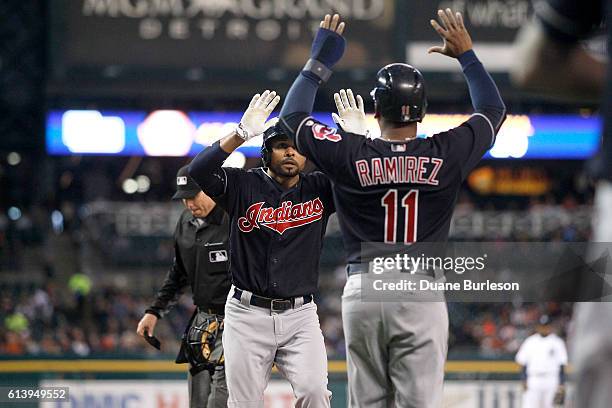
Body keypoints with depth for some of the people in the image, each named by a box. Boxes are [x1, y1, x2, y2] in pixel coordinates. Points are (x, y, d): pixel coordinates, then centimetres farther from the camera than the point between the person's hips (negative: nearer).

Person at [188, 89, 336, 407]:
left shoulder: (318, 190, 5)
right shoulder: (244, 186, -2)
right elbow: (198, 171, -19)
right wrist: (241, 134, -28)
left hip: (300, 316, 1)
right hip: (248, 314, -1)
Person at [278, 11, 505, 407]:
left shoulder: (350, 155, -3)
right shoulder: (445, 155, -2)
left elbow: (292, 115, 14)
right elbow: (493, 110, 17)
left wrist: (319, 62, 22)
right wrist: (467, 55, 26)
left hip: (363, 290, 1)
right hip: (422, 295, -1)